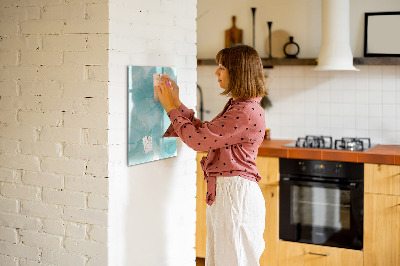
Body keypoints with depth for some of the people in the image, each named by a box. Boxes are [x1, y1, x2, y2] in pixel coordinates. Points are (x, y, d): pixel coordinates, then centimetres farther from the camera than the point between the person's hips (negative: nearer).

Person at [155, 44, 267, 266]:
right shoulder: (236, 106, 13)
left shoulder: (246, 112, -20)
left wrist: (172, 108, -8)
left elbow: (198, 140, -19)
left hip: (236, 194, -10)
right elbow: (205, 131, 18)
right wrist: (177, 104, 14)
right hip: (223, 192, 10)